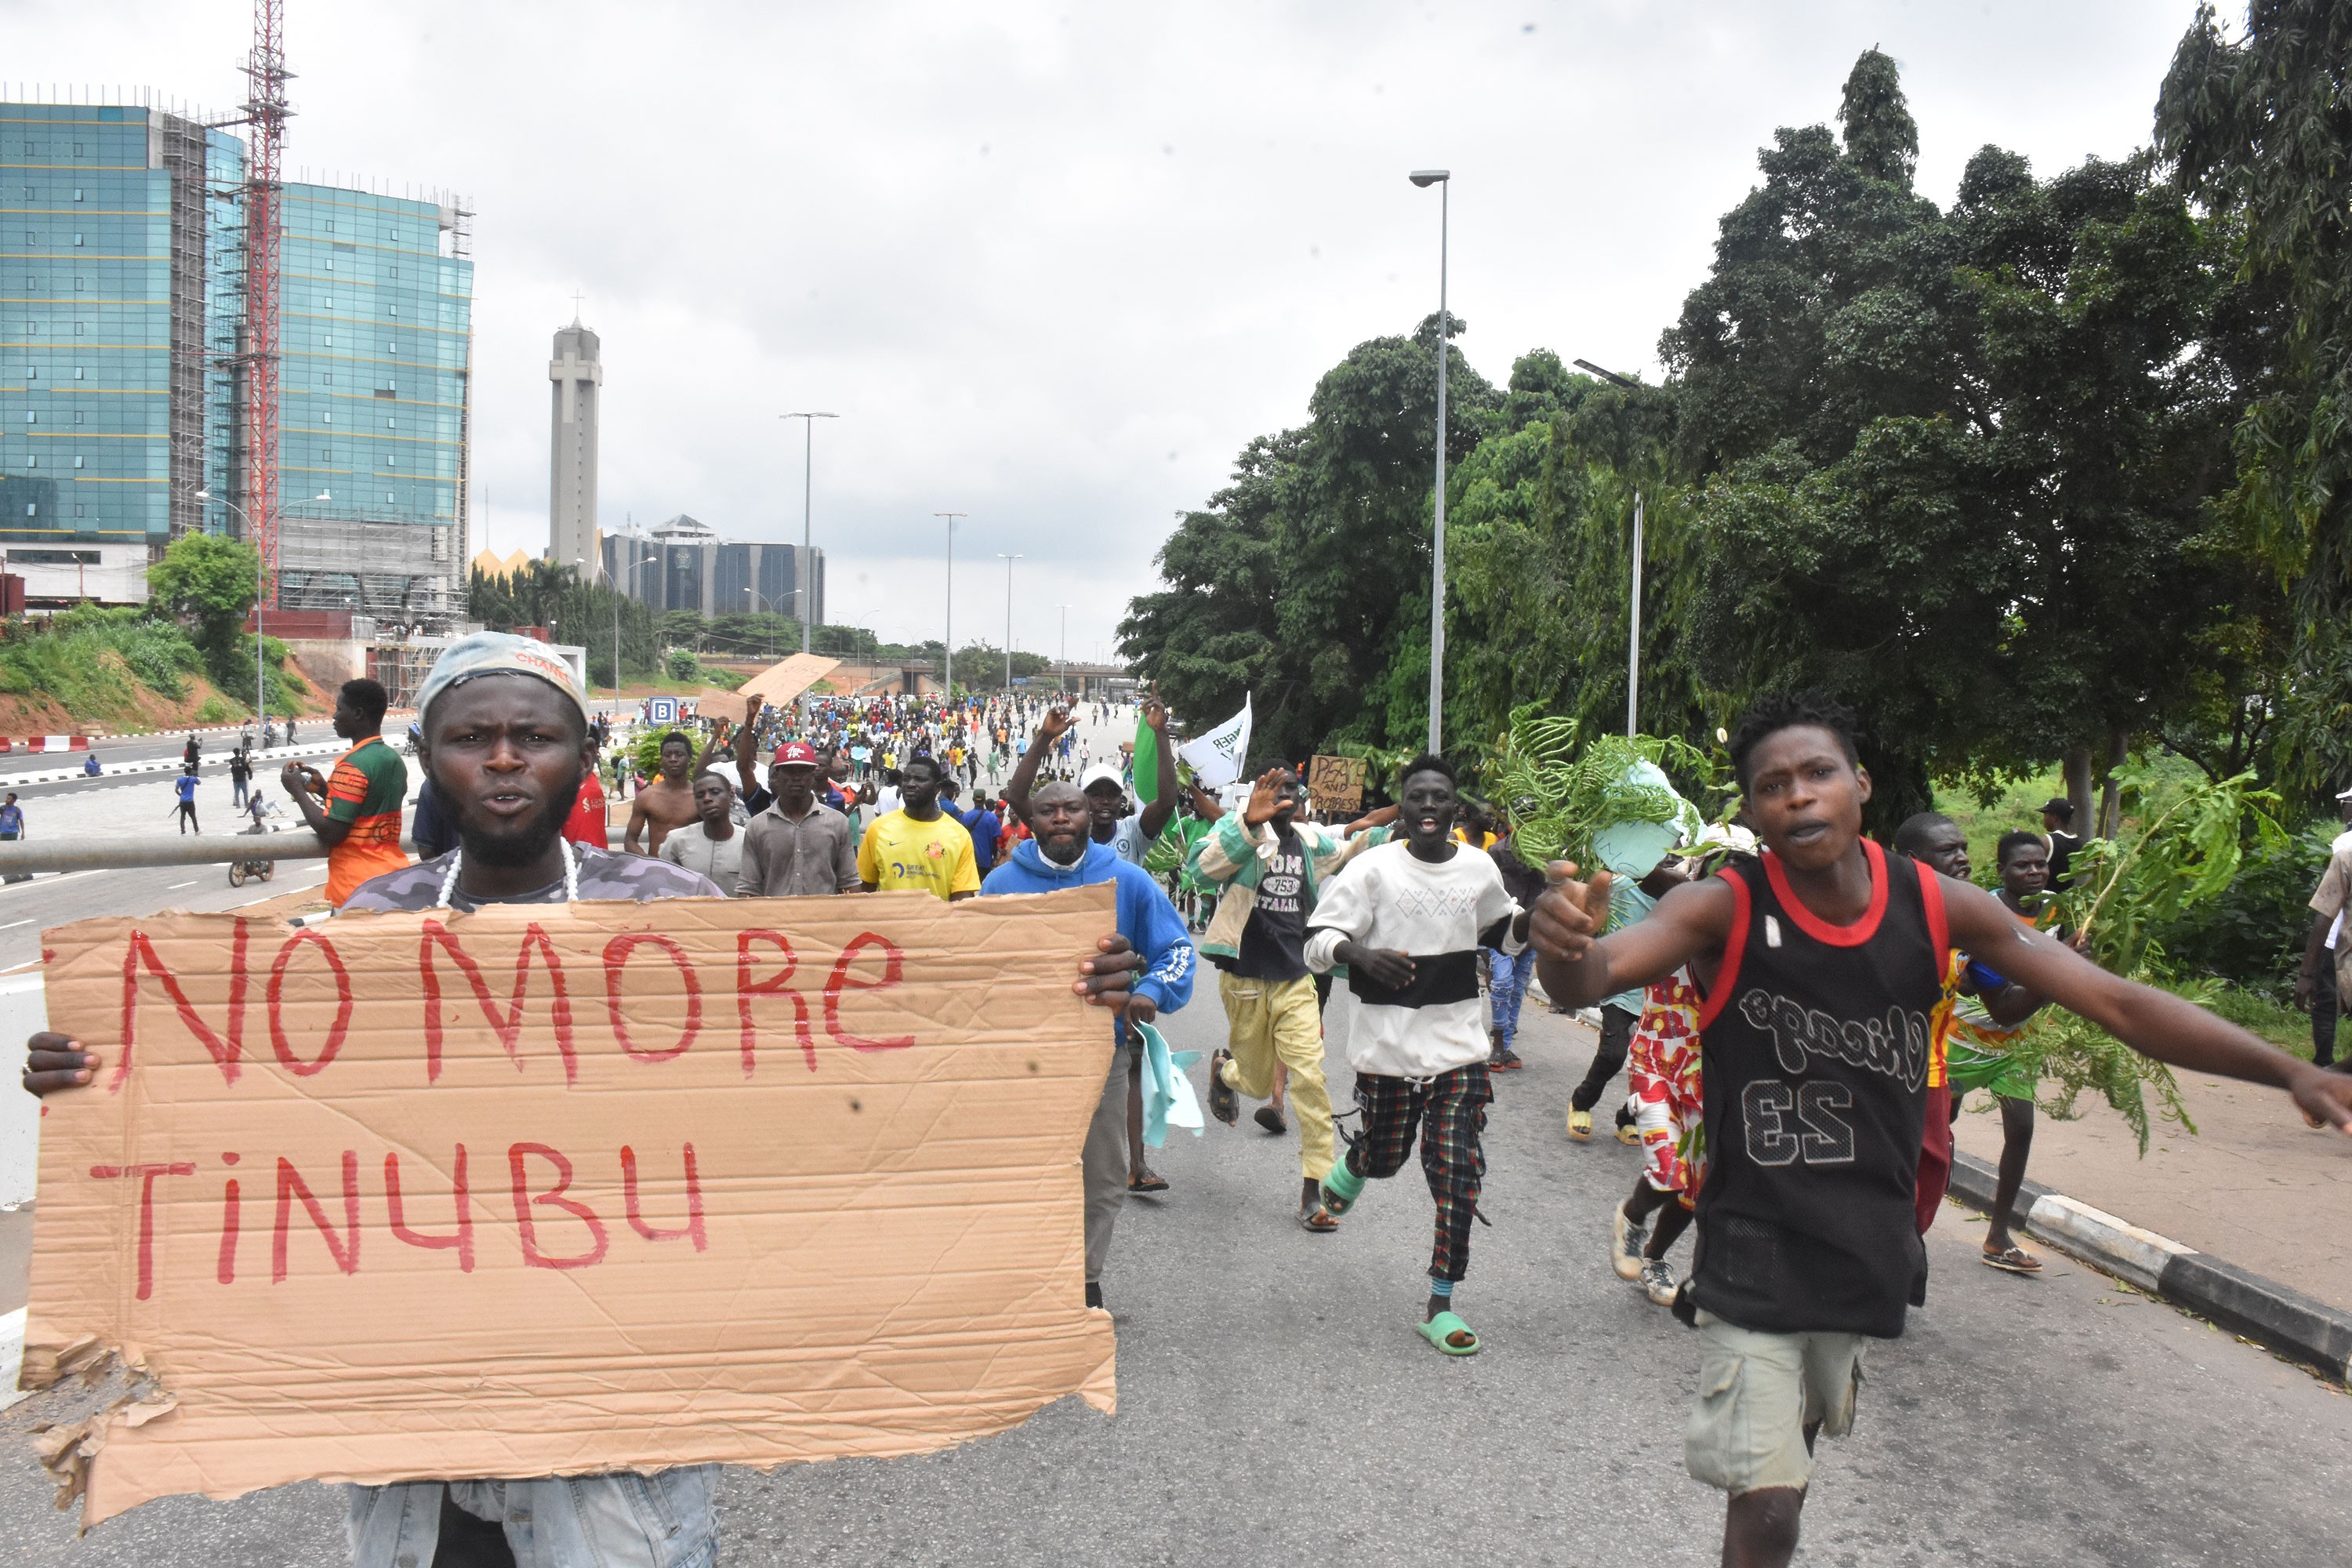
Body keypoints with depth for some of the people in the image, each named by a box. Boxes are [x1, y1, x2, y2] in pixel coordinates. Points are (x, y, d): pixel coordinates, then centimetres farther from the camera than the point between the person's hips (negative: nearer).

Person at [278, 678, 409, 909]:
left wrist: (298, 790, -4)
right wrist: (324, 789, 15)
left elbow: (331, 832, -17)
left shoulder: (352, 766, -15)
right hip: (393, 876, 8)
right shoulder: (394, 760, 10)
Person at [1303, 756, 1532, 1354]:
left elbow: (1501, 931, 21)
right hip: (1387, 1042, -2)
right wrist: (1359, 953, -32)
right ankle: (1347, 1171, 53)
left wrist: (1533, 917, -2)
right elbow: (1318, 939, -10)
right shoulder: (1373, 867, -9)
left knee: (1458, 1172, -4)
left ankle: (1441, 1306, 7)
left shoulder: (1479, 868, 4)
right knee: (1383, 1156, 13)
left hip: (1458, 1043, 2)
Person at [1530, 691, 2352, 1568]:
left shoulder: (1938, 907, -6)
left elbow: (2115, 1002, -4)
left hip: (1870, 1247, 4)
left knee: (1797, 1451, 24)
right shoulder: (1723, 909, -16)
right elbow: (1593, 976, -32)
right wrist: (1563, 948, -57)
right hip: (1755, 1253, -4)